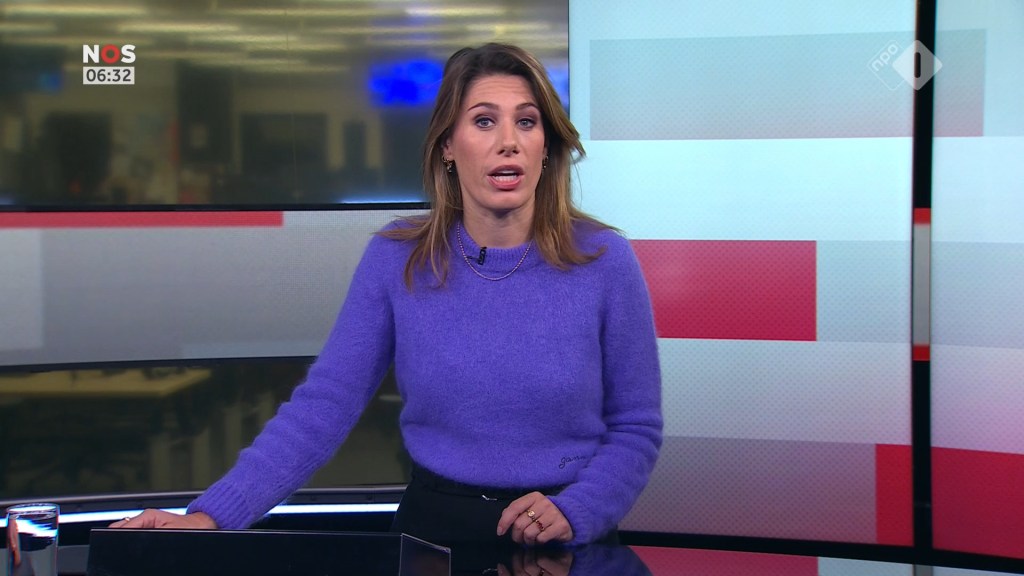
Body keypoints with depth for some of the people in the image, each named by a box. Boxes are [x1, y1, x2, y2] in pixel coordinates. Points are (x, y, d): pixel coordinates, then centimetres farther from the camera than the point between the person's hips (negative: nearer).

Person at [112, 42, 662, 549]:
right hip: (432, 525, 0)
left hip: (569, 544, 0)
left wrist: (574, 513, -16)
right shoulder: (396, 258, -5)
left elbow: (636, 427, 0)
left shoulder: (603, 261, -7)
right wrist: (210, 516, -18)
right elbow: (324, 404, -8)